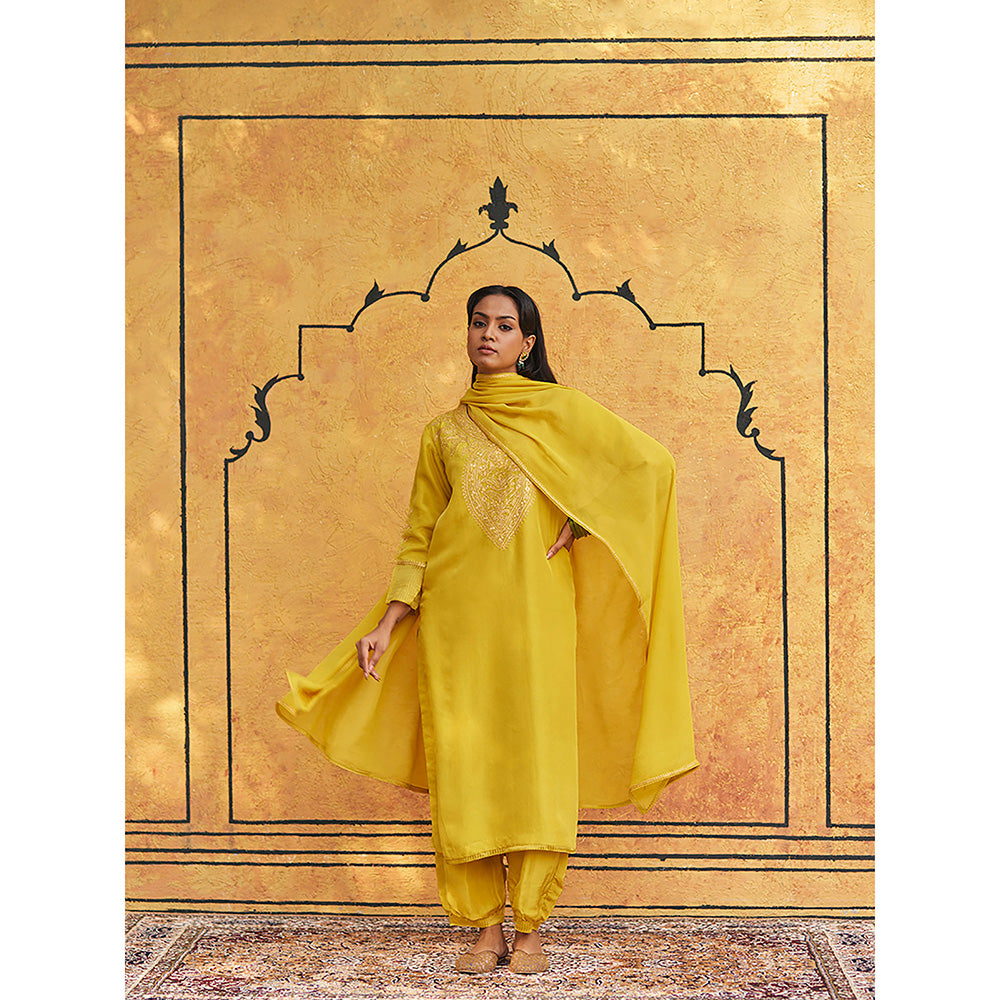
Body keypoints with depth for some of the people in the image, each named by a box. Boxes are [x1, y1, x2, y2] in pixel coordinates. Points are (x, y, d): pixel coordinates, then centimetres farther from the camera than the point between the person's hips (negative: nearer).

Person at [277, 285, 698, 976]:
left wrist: (581, 520, -1)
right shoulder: (443, 432, 14)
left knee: (537, 756, -3)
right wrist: (385, 626, 4)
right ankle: (485, 927, 11)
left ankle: (530, 927, 7)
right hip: (455, 614, 2)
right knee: (466, 761, 0)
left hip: (536, 611, -2)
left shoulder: (559, 410, 7)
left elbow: (651, 461, 3)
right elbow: (419, 539, 12)